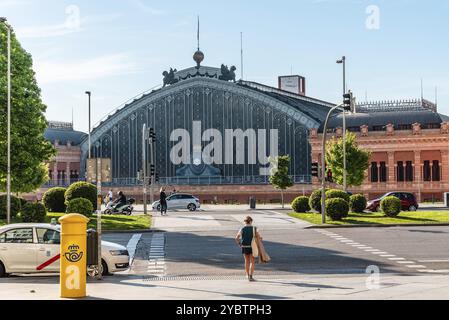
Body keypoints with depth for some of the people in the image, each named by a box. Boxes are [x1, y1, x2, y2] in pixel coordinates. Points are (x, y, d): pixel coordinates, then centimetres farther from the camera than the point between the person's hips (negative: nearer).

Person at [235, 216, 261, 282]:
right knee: (252, 262, 3)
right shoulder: (254, 229, -6)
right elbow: (259, 237, -11)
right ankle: (251, 277, -7)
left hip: (244, 247, 3)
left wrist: (239, 244, 13)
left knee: (247, 261, 17)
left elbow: (237, 238, 2)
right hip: (252, 247, -3)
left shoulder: (242, 229, 0)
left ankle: (248, 275, 22)